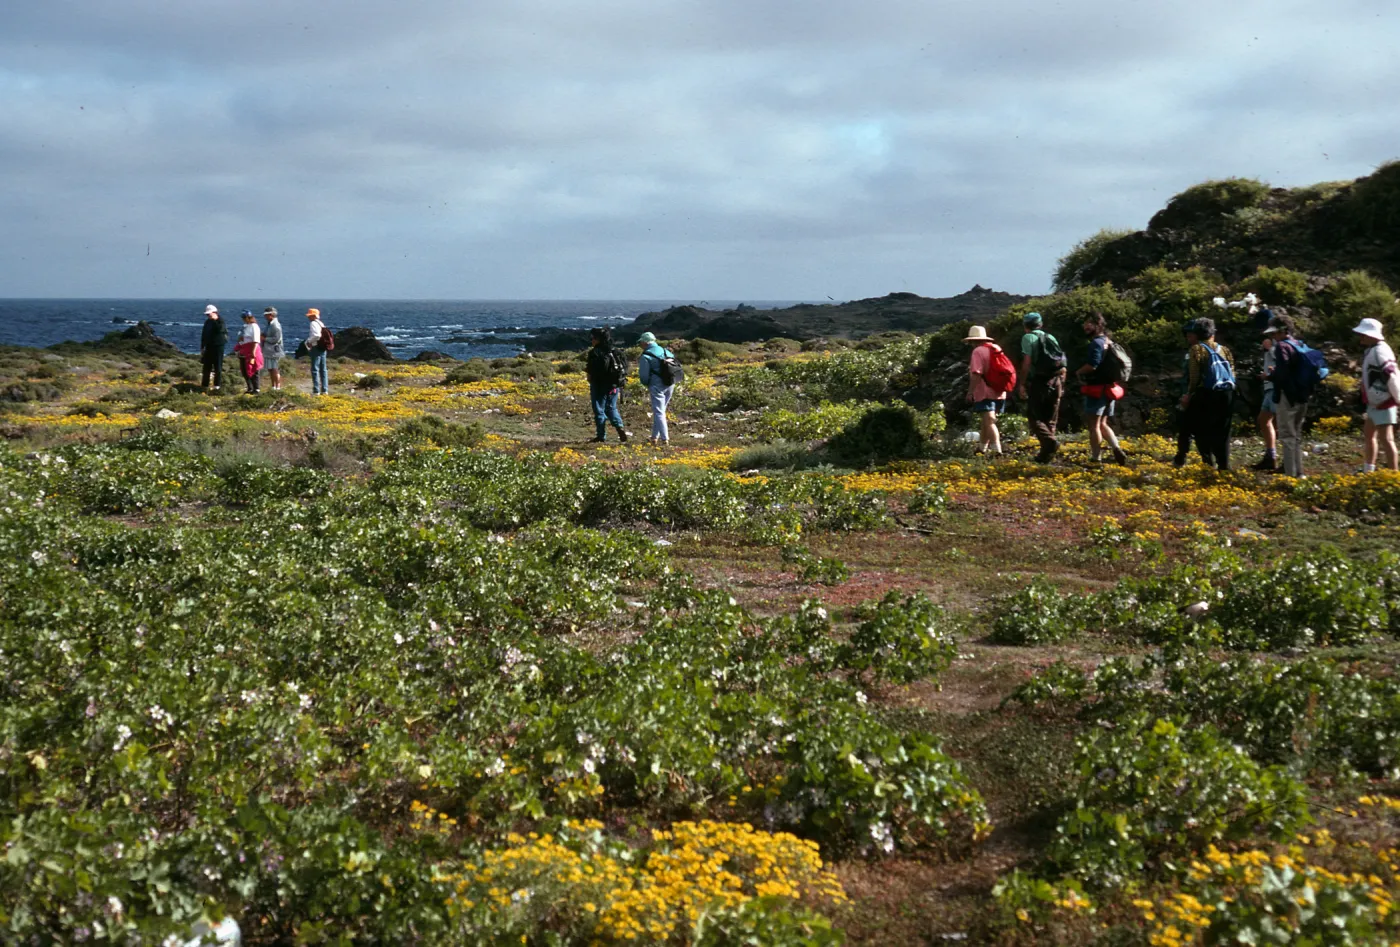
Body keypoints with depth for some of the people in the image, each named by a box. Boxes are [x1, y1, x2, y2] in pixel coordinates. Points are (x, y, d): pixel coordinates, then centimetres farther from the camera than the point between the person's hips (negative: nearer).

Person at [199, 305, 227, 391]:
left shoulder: (220, 322, -8)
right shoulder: (207, 322, 12)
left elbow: (220, 329, -30)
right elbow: (203, 335, 18)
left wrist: (215, 320, -24)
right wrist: (202, 347, 17)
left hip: (218, 346, -7)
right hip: (209, 347, 7)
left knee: (218, 366, -5)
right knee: (207, 366, 9)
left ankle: (218, 385, 1)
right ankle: (204, 384, 16)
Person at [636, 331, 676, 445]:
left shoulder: (645, 357, -9)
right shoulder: (666, 352, 11)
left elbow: (644, 377, -11)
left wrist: (647, 385, 11)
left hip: (657, 386, -7)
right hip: (670, 385, 7)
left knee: (659, 413, -3)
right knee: (661, 411, 18)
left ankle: (665, 439, -11)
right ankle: (655, 436, 23)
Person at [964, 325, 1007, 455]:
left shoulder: (978, 351, -10)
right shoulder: (996, 348, 15)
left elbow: (976, 374, -18)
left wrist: (970, 391, -13)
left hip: (985, 392, -8)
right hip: (998, 392, 8)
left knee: (989, 421, -12)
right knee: (987, 420, 19)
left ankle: (997, 449, -24)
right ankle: (982, 447, 29)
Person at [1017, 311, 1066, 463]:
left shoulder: (1028, 338, -1)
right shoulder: (1051, 338, 16)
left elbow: (1027, 362, -10)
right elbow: (1062, 364, 14)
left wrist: (1022, 384, -9)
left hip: (1038, 382, -6)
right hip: (1055, 382, 6)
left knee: (1034, 416, -1)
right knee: (1050, 419, 11)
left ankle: (1050, 441, -23)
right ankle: (1046, 452, 10)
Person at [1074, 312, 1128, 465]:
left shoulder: (1096, 343, -14)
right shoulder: (1107, 342, 16)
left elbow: (1092, 365, -26)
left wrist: (1079, 372, -7)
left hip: (1097, 389, -9)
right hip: (1108, 388, 9)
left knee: (1094, 425, -4)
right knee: (1102, 424, 16)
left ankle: (1095, 458, -3)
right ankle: (1117, 450, 0)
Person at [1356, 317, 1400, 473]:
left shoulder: (1379, 352, -20)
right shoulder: (1372, 350, 13)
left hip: (1383, 404, -11)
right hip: (1375, 403, 11)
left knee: (1386, 439, -10)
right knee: (1370, 435, 21)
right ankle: (1368, 471, 33)